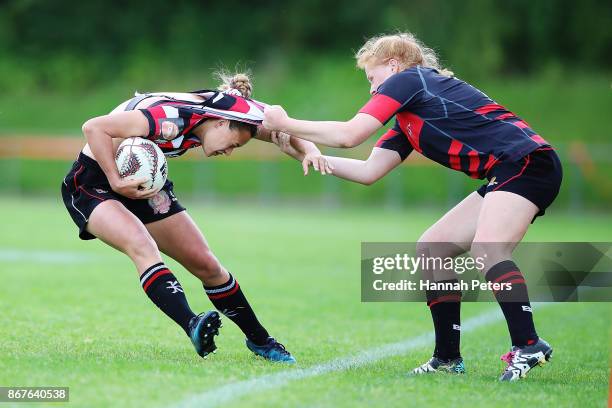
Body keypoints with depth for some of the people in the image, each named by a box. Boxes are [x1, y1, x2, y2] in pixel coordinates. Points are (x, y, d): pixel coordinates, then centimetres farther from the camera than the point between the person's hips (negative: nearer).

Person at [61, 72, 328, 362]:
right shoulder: (171, 118, -32)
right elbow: (93, 127, -32)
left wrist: (309, 150, -15)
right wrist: (117, 182, -31)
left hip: (141, 184, 8)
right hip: (91, 183, -8)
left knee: (206, 264, 2)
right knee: (143, 246, -35)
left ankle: (259, 340, 15)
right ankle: (193, 327, -48)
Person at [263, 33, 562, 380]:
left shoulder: (408, 79, -3)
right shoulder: (408, 122, 24)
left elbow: (349, 135, -10)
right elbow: (369, 171, 23)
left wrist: (286, 124, 1)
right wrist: (316, 158, 17)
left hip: (527, 161, -10)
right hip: (503, 178, 10)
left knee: (486, 248, -30)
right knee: (431, 249, 11)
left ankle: (528, 345, -32)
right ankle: (448, 358, 12)